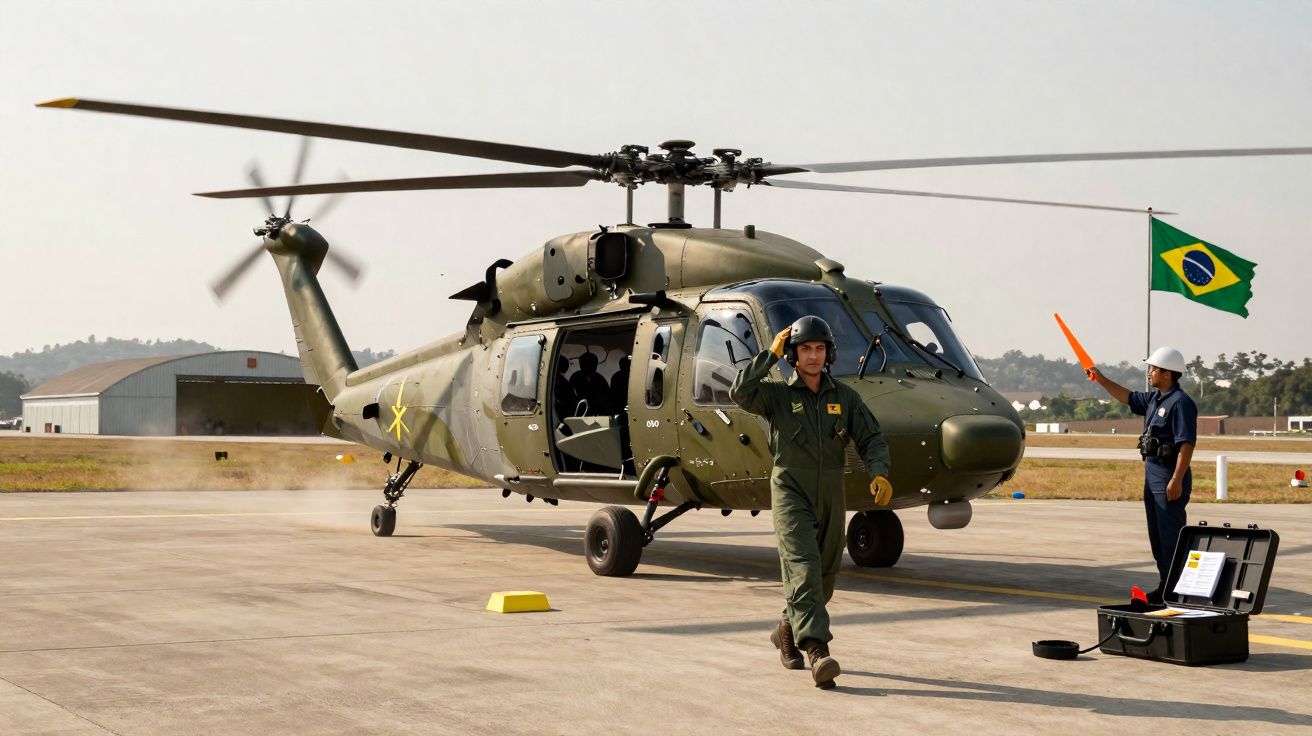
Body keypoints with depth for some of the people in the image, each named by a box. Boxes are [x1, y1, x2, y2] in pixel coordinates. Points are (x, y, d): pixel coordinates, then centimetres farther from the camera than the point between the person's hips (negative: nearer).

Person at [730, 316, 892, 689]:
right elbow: (740, 393, -20)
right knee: (804, 568, -20)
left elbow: (871, 439, 4)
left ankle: (788, 630, 38)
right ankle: (818, 652, -29)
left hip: (830, 498, 4)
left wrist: (879, 473, -15)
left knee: (824, 575, 12)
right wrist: (771, 354, -14)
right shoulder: (777, 395, -2)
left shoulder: (845, 397, 7)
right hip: (790, 494, -4)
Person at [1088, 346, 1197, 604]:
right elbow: (1128, 397, 32)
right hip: (1153, 476, 10)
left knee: (1171, 537, -9)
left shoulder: (1180, 402, -16)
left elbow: (1187, 444, -22)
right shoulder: (1154, 399, 13)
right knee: (1157, 536, 14)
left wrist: (1177, 480, -26)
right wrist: (1101, 379, 30)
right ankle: (1165, 588, 22)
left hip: (1169, 478, -10)